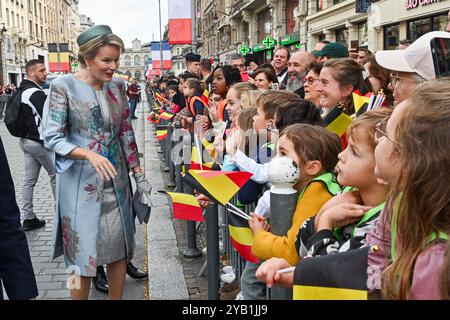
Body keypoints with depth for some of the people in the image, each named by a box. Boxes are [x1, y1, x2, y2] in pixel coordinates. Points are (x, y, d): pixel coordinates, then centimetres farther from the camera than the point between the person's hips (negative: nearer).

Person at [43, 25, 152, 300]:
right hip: (81, 183, -4)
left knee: (120, 248, 11)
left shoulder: (117, 87, 5)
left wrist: (139, 175, 7)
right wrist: (90, 155, -29)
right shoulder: (64, 87, -10)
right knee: (84, 255, 4)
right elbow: (52, 138, -13)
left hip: (117, 181, 5)